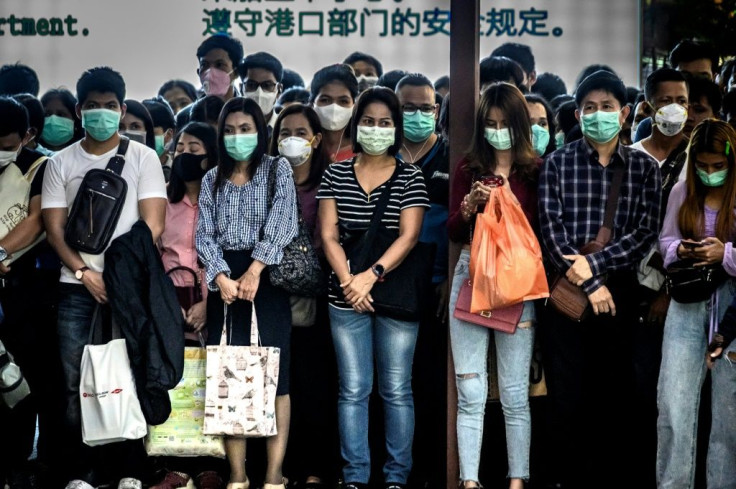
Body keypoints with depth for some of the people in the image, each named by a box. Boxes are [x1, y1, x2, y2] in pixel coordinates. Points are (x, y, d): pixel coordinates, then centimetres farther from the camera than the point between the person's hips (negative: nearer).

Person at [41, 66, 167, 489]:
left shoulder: (142, 158, 5)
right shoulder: (62, 163, 10)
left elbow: (152, 225, -2)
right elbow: (55, 227, 5)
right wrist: (84, 272, -8)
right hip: (76, 288, 2)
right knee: (76, 384, 0)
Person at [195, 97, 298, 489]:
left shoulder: (277, 169, 4)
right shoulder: (213, 179, 14)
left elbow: (280, 222, -9)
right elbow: (204, 235, 5)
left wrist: (254, 270, -20)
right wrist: (222, 277, -12)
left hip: (266, 279, -3)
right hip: (224, 282, 3)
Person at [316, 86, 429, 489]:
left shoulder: (410, 178, 2)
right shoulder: (336, 175, 7)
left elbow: (408, 236, -7)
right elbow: (329, 234, 0)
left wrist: (372, 275, -19)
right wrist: (349, 282, -13)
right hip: (346, 299, 1)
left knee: (396, 390, 4)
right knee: (353, 390, 4)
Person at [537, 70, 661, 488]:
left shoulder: (645, 168, 5)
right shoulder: (558, 163, 2)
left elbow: (646, 233, -3)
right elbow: (551, 229, -5)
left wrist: (593, 263, -13)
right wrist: (589, 284, -11)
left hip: (621, 292, 1)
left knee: (619, 390, 5)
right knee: (566, 391, 2)